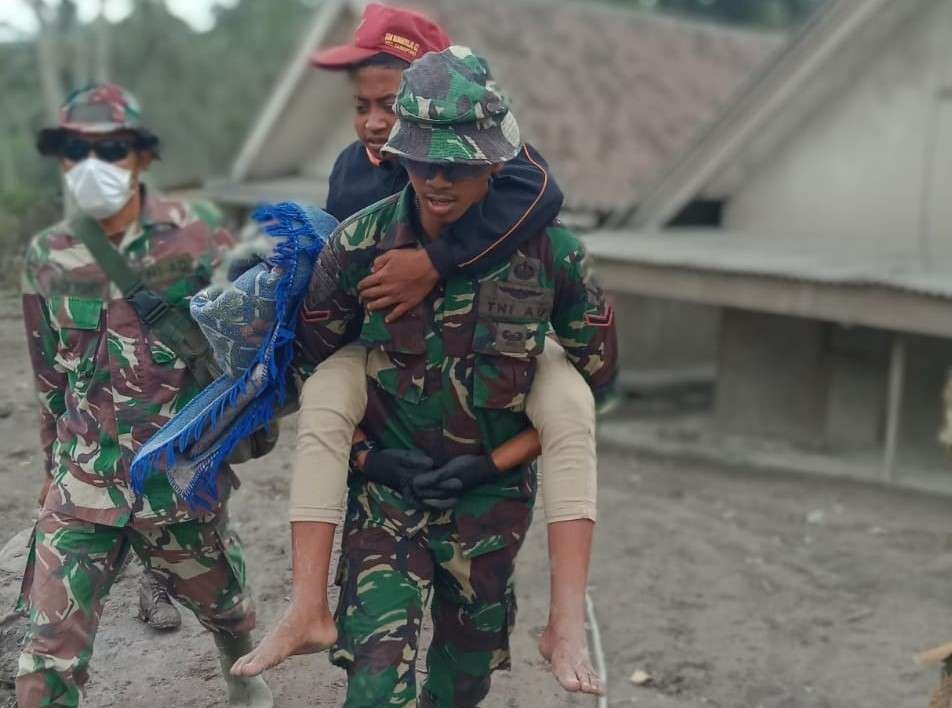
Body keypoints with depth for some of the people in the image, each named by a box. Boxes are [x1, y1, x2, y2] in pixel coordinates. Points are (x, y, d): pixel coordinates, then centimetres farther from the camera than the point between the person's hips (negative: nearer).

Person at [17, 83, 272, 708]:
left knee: (223, 604, 22)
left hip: (182, 479, -1)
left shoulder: (195, 236, -8)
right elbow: (51, 373, 13)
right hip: (83, 485, 1)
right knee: (50, 652, -6)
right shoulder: (47, 256, 2)